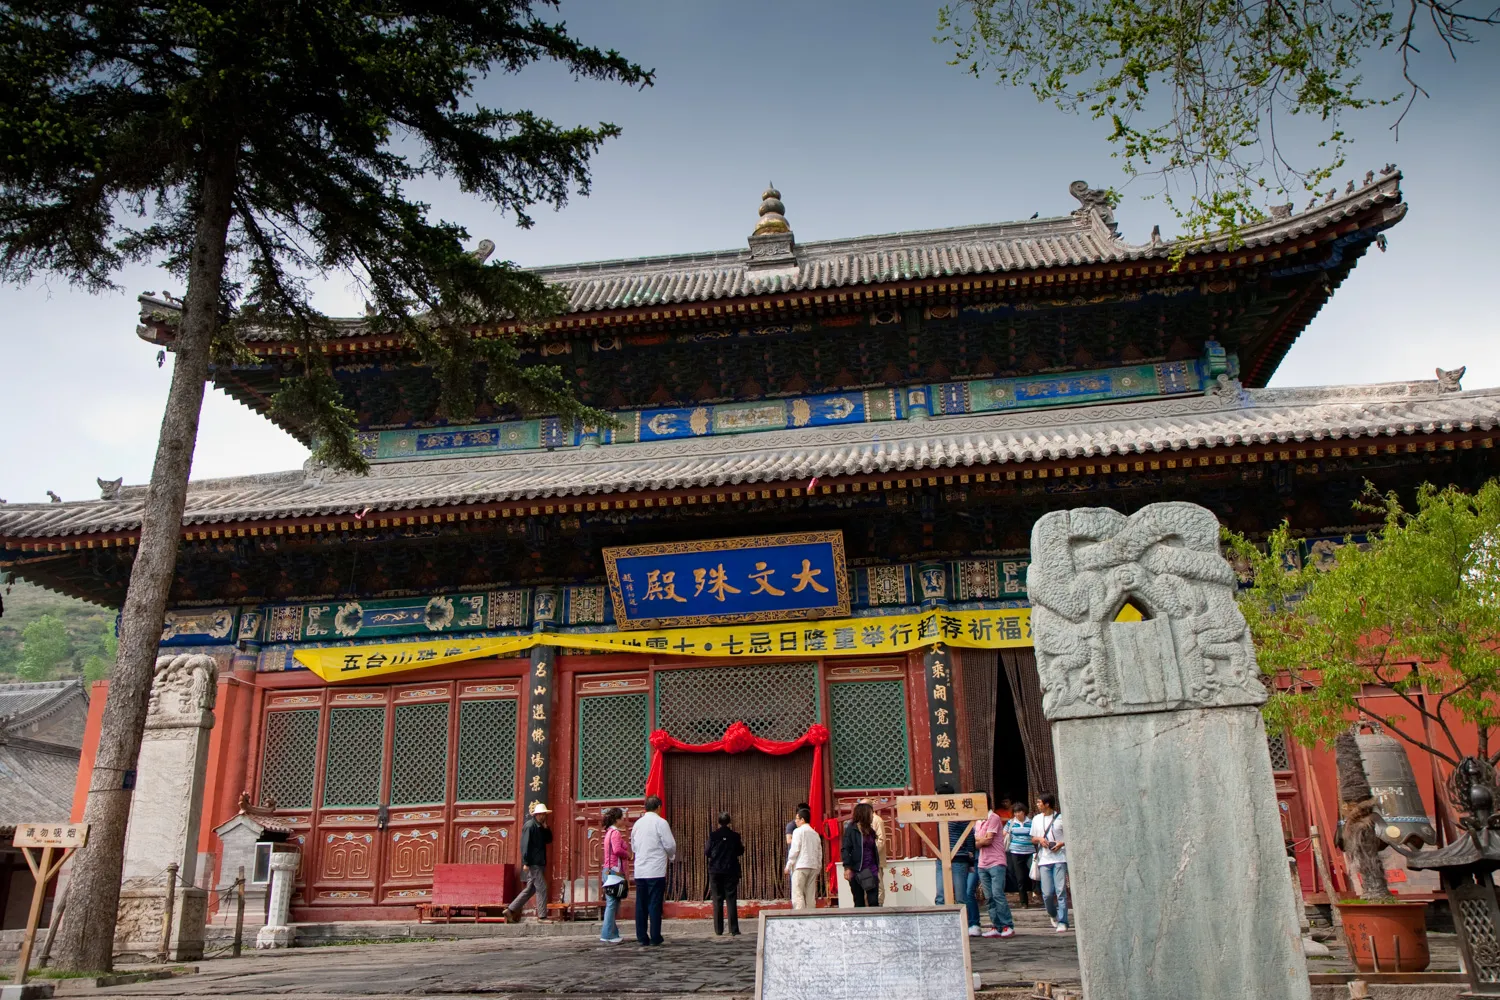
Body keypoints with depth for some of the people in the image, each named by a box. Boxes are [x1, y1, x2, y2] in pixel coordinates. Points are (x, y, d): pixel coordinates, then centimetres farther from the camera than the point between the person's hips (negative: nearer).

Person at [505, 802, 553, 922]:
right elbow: (525, 845, -17)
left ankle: (510, 910, 18)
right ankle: (542, 916, -1)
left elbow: (548, 840, 18)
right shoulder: (530, 826, -12)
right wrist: (526, 862, -22)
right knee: (542, 888, -7)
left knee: (530, 889, 12)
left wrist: (546, 828, 2)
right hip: (533, 863, -9)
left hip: (539, 863, 9)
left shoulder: (540, 827, 16)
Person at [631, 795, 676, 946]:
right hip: (656, 870, -5)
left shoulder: (638, 823, 10)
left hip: (639, 870, 5)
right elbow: (670, 845, -8)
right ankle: (655, 938, 1)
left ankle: (642, 937, 10)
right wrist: (672, 856, 12)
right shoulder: (661, 823, -7)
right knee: (655, 904, -1)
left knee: (640, 905, 8)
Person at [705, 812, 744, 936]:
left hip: (715, 871, 0)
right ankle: (734, 930, -1)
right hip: (731, 871, 0)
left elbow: (707, 853, -4)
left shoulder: (712, 836, -8)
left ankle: (718, 929, 9)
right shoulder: (735, 836, -6)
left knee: (717, 900, 8)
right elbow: (740, 851, 5)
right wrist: (742, 845, 24)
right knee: (731, 900, 3)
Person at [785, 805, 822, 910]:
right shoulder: (815, 833, 15)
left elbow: (794, 849, -9)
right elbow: (820, 852, 15)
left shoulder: (798, 831, -3)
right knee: (810, 894, 8)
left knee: (797, 893, -8)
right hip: (813, 866, 6)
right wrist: (819, 867, 19)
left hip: (801, 866, -6)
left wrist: (788, 866, -4)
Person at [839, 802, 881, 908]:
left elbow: (874, 850, 15)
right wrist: (847, 867, -19)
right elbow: (845, 849, -10)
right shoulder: (851, 829, -4)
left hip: (871, 870, 5)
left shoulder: (869, 830, 15)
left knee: (874, 901, -5)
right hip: (856, 871, -5)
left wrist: (876, 868, 10)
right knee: (859, 903, 3)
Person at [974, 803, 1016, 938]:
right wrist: (984, 839, -7)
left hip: (996, 863, -7)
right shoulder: (978, 821, 18)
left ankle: (1008, 926, -4)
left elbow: (988, 840, -13)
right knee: (990, 897, 4)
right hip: (983, 864, 7)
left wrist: (980, 840, 5)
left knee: (998, 894, -11)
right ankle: (997, 927, 6)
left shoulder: (994, 818, -7)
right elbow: (977, 843, 12)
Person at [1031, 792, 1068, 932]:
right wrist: (1039, 839, -2)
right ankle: (1053, 914, 27)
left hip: (1060, 859, -3)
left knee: (1061, 891, -7)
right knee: (1047, 893, 0)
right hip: (1044, 859, 3)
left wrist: (1062, 843, -13)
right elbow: (1033, 839, 20)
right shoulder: (1036, 819, 12)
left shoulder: (1061, 817, -1)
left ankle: (1062, 922, 0)